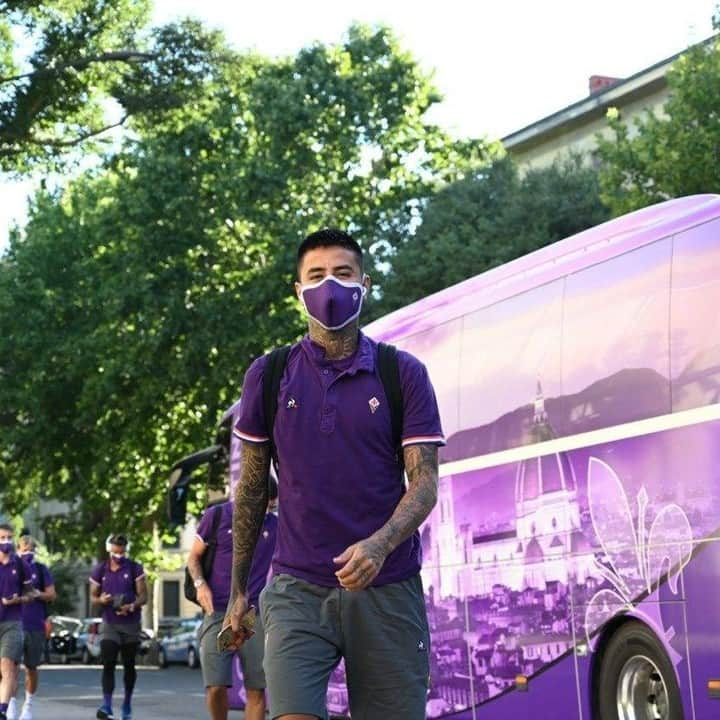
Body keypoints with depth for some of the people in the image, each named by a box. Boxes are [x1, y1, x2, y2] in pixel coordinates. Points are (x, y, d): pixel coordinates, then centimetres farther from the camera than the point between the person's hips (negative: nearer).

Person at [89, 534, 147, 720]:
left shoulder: (135, 568, -2)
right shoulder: (100, 570, 2)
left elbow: (143, 596, -4)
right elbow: (93, 596, 9)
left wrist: (132, 606, -24)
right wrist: (101, 600, -14)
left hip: (131, 623, 0)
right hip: (109, 624, 0)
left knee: (129, 665, 9)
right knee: (108, 664, -14)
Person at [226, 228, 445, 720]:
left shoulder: (404, 373, 2)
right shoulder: (269, 376, 6)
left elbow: (425, 480, -3)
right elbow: (252, 487, 13)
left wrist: (379, 545, -22)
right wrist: (238, 589, 14)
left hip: (386, 589, 0)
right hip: (297, 590, 0)